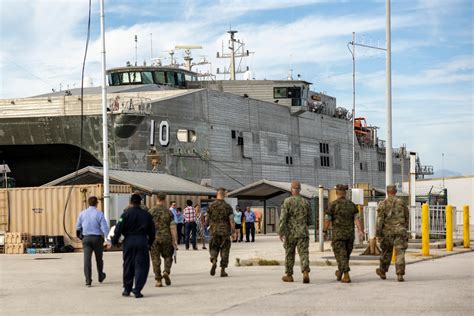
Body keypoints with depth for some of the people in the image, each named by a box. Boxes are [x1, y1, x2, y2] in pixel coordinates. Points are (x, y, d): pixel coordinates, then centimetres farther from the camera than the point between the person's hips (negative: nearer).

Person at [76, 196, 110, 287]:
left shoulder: (82, 214, 5)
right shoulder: (99, 214, -6)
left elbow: (78, 227, 14)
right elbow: (105, 227, -12)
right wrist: (108, 240, -13)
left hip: (86, 238, 1)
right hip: (97, 238, -1)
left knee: (87, 259, -4)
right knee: (99, 258, 17)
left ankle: (88, 281, -13)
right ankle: (100, 277, 34)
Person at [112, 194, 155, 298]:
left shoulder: (126, 214, -4)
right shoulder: (146, 215, 4)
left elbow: (118, 229, -7)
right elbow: (152, 231, 11)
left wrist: (114, 241, 4)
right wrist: (150, 243, 23)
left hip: (129, 241, 0)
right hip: (142, 242, 0)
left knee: (128, 265, 12)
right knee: (141, 266, 2)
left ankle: (127, 289, 20)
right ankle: (137, 290, -7)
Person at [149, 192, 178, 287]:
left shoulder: (151, 212, 0)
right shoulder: (169, 212, -1)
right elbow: (173, 228, -6)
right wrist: (175, 241, -4)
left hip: (154, 238, 0)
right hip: (166, 238, 0)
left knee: (156, 259, 4)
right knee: (168, 257, 17)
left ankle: (158, 280, 0)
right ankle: (166, 272, -8)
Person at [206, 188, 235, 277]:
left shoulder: (211, 206, -2)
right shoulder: (228, 207, -4)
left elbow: (207, 220, 4)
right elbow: (232, 221, -9)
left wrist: (207, 224, 26)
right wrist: (233, 232, -1)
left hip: (214, 232, 1)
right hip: (225, 232, 0)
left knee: (213, 248, 13)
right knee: (224, 250, 7)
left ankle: (214, 261, -16)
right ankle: (223, 270, 5)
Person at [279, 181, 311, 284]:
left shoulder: (287, 201, -6)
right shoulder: (305, 202, 5)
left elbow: (283, 218, -13)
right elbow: (309, 221, 11)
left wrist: (281, 232, -10)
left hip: (290, 233, -2)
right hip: (303, 232, 2)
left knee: (289, 254, 12)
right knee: (304, 253, -3)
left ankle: (289, 275, 20)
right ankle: (305, 273, -22)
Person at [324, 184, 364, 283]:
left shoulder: (333, 205, -8)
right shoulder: (351, 204, 5)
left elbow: (328, 220, -7)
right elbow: (357, 219, -5)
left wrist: (325, 231, 8)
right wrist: (360, 231, -13)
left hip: (338, 234, -5)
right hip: (350, 234, 5)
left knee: (341, 255, -1)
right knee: (346, 254, 19)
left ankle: (346, 276, -12)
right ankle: (340, 273, 35)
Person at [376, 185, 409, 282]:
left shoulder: (383, 204, -2)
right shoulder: (401, 202, 5)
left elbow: (379, 219, -8)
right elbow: (407, 217, 15)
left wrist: (378, 233, -6)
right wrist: (405, 228, 30)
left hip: (387, 231, 0)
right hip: (399, 230, 0)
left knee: (386, 252, 16)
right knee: (400, 253, -3)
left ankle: (383, 272, 28)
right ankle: (400, 274, -13)